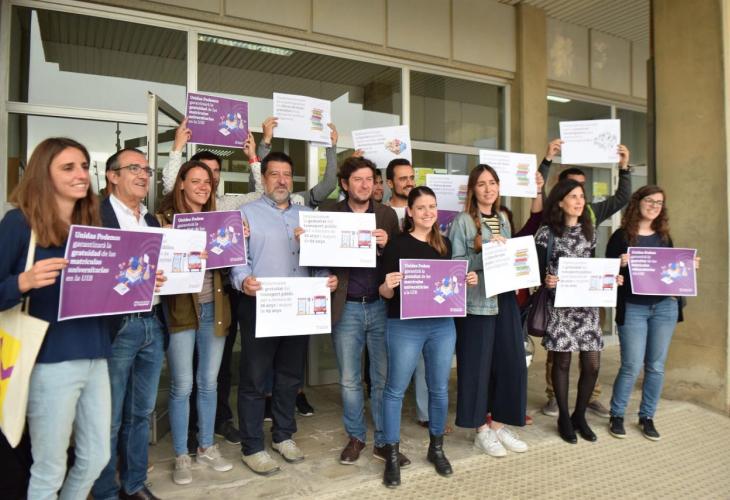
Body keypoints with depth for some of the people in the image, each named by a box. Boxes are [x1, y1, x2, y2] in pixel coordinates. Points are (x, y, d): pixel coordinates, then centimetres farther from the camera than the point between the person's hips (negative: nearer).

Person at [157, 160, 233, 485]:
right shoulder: (165, 219, -2)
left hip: (214, 307, 4)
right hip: (180, 308, -4)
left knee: (209, 382, 13)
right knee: (182, 385, 3)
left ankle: (207, 447, 28)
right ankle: (181, 456, 20)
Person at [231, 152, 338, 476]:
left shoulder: (306, 215, 14)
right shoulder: (247, 214, 0)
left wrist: (326, 278, -5)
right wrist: (243, 281, -28)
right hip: (259, 308, -4)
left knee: (290, 376, 15)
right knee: (254, 380, 4)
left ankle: (283, 436, 32)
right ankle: (252, 448, 18)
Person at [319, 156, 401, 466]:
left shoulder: (388, 215, 7)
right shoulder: (328, 214, 3)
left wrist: (387, 243, -14)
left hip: (381, 305, 1)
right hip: (346, 308, -1)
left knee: (383, 378, 9)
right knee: (349, 380, 11)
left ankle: (384, 442, 23)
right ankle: (355, 437, 29)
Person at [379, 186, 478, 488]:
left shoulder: (444, 244, 9)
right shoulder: (397, 244, -6)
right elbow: (385, 294, -6)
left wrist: (467, 281, -1)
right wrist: (387, 286, -27)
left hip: (442, 325, 5)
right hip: (405, 326, -4)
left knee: (440, 389, 14)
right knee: (395, 389, 3)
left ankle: (436, 448, 33)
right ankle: (392, 454, 18)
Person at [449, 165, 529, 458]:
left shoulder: (503, 220, 15)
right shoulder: (463, 221, -6)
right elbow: (455, 264, -13)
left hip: (505, 298, 7)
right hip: (477, 301, -6)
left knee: (510, 363, 8)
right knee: (478, 365, 1)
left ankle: (498, 425, 23)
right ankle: (481, 430, 17)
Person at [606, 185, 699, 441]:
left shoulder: (664, 236, 12)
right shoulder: (621, 235, -3)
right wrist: (620, 264, -25)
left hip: (665, 307, 5)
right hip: (633, 308, -4)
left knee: (656, 366, 8)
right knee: (632, 366, -4)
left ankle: (647, 417, 23)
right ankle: (616, 416, 15)